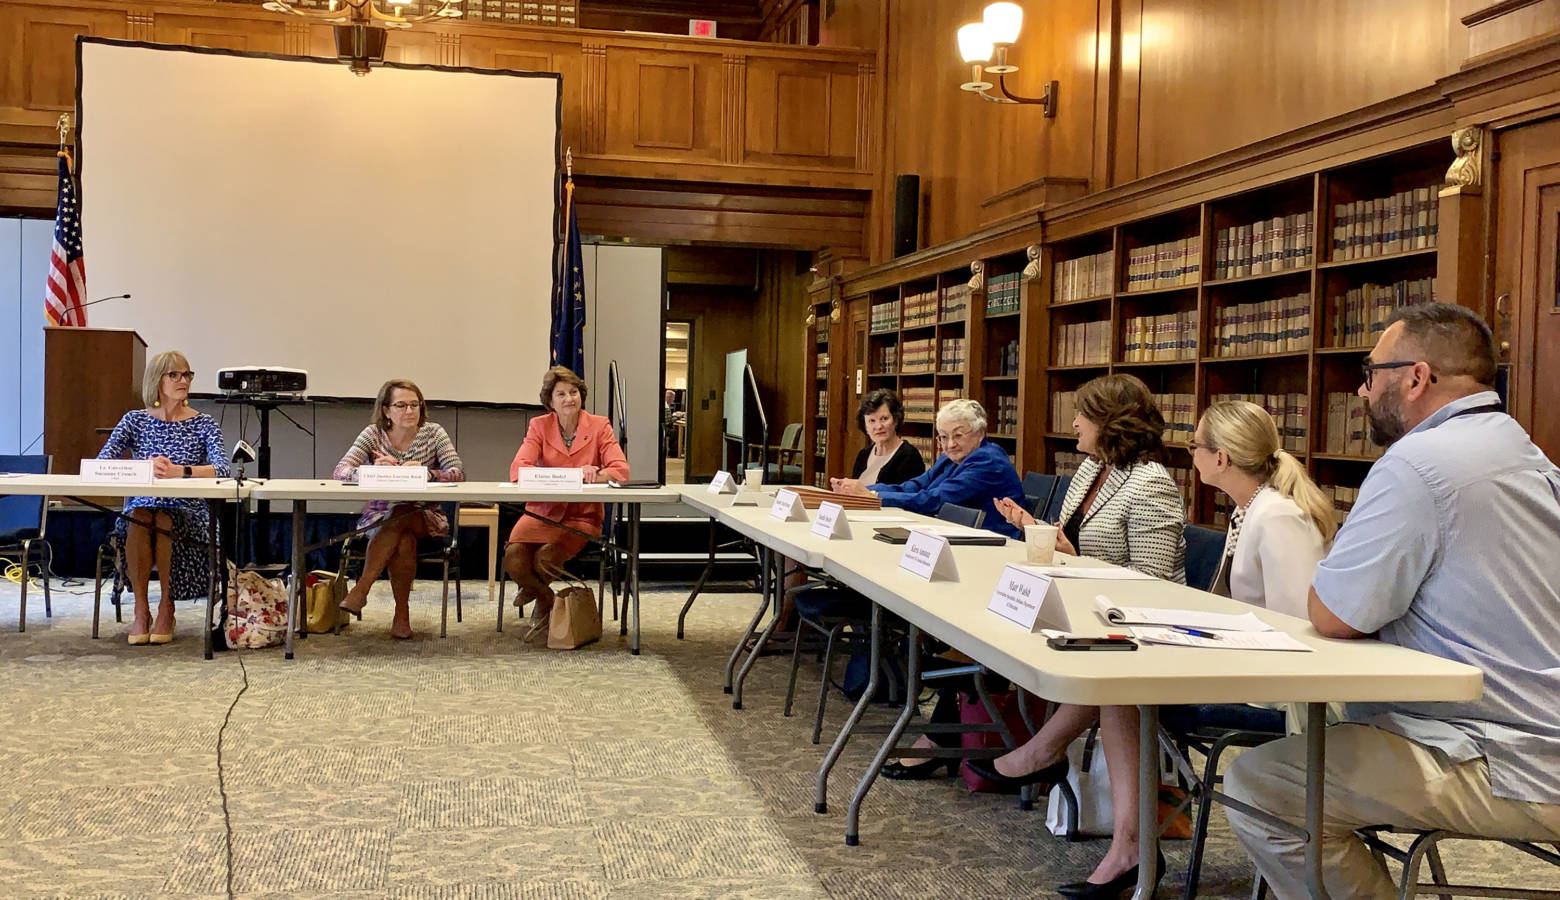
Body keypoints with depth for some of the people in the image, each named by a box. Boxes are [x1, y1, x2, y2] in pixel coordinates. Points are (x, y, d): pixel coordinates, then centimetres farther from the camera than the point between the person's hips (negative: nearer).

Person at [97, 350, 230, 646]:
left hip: (189, 513, -1)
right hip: (143, 504, 1)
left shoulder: (204, 424, 5)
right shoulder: (135, 420, 9)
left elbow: (222, 468, -12)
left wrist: (180, 471, -31)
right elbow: (102, 462, -5)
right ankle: (140, 610, -20)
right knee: (138, 517, -33)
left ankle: (166, 608, -16)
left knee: (165, 521, -34)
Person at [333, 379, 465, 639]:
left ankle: (361, 590, -31)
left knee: (400, 516, -33)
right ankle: (402, 614, -25)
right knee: (404, 540, -33)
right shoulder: (373, 434, -1)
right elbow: (340, 471, -14)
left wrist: (426, 474, -35)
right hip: (379, 517, 1)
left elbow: (458, 473, -14)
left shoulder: (433, 433, -1)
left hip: (425, 518, 0)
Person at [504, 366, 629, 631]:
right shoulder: (539, 426, 3)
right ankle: (545, 597, 10)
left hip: (582, 516, -1)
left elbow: (620, 470, -10)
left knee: (546, 557, -28)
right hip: (542, 510, 2)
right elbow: (518, 469, -12)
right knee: (514, 557, -26)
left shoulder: (599, 426, 1)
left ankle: (535, 589, 14)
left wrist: (592, 476, -32)